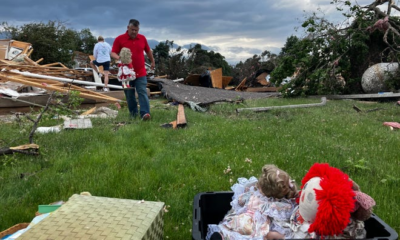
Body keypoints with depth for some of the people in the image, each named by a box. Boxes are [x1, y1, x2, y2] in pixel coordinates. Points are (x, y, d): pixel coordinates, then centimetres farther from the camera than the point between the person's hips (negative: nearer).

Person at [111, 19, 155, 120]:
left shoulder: (142, 38, 6)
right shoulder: (119, 39, -4)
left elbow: (148, 51, 20)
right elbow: (113, 53, -4)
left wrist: (152, 61, 29)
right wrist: (118, 57, -26)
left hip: (141, 73, 1)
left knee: (143, 93, -8)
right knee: (129, 95, 8)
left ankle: (145, 113, -14)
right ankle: (133, 113, 21)